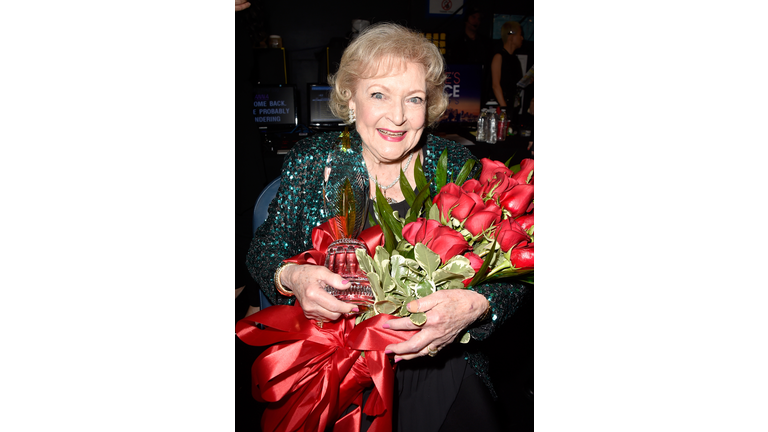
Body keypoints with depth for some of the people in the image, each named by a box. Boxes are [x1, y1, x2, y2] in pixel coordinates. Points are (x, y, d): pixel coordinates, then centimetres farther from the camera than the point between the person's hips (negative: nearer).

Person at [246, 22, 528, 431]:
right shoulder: (311, 160, -2)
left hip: (437, 364, 1)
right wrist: (290, 277, -19)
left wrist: (474, 304, -25)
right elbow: (264, 249, 3)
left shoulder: (458, 166, -3)